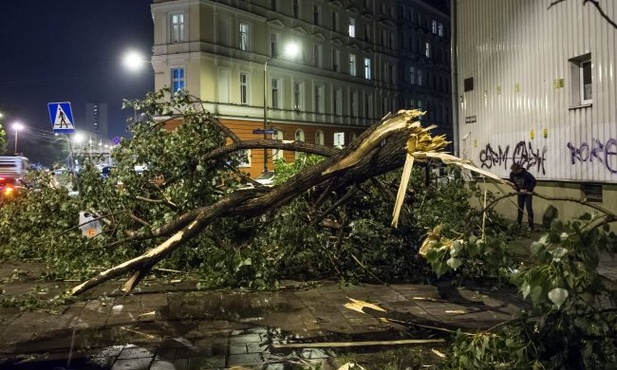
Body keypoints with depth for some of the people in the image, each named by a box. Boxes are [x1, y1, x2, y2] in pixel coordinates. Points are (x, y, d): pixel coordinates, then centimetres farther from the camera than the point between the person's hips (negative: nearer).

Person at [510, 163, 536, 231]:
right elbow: (512, 183, -1)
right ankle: (518, 223, 19)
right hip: (520, 192, 5)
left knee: (528, 208, -9)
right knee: (520, 207, 10)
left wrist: (527, 189, -25)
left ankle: (531, 226, -7)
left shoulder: (526, 174, -27)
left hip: (528, 193, -5)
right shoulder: (512, 174, -12)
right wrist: (519, 189, -13)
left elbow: (533, 182, -21)